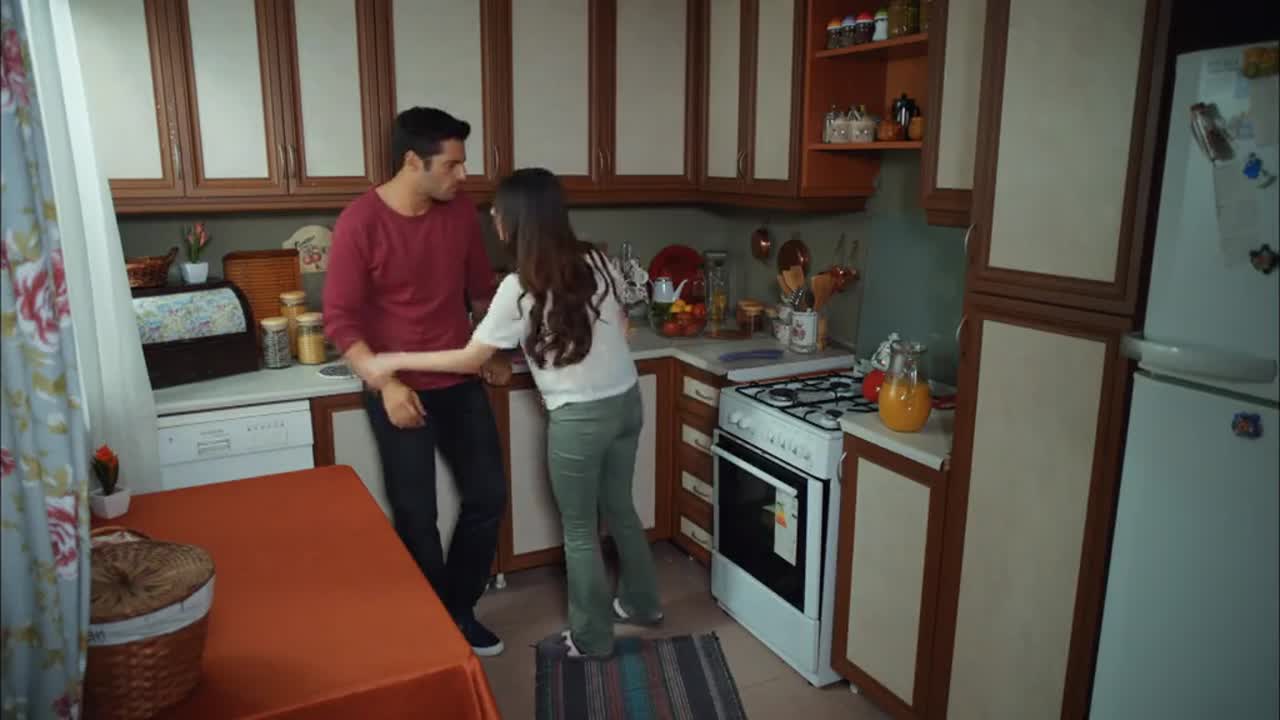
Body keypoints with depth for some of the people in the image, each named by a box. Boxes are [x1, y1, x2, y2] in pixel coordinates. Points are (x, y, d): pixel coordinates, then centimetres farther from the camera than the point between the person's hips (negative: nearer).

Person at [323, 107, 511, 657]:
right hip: (399, 391, -5)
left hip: (460, 383, 6)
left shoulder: (461, 210, -1)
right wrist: (385, 384, -25)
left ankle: (460, 610, 29)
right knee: (416, 517, 3)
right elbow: (340, 320, -15)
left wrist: (495, 350, 13)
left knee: (487, 496, 9)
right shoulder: (360, 223, -16)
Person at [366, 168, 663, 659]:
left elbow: (470, 360, -10)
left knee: (579, 528, 11)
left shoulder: (521, 288, -17)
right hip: (627, 401, 7)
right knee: (619, 509, 24)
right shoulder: (597, 263, 0)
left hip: (580, 418, -7)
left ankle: (592, 638, 25)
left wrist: (396, 361, -1)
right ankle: (641, 603, 41)